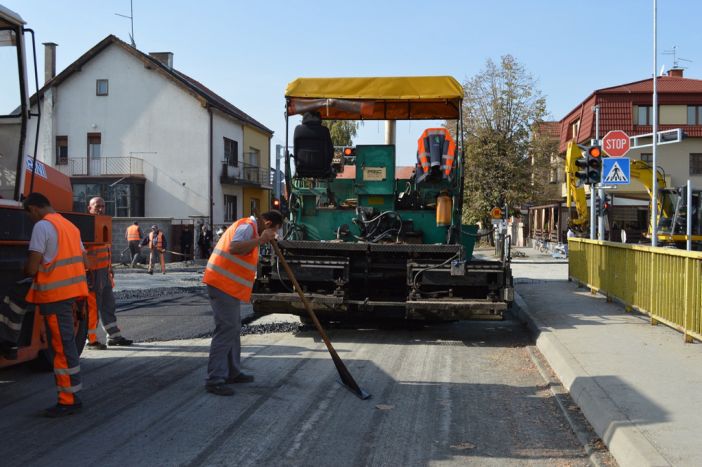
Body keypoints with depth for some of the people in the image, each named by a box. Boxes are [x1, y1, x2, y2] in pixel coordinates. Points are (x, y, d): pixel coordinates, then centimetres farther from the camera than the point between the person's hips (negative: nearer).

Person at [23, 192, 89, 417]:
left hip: (54, 295, -9)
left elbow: (32, 268, -15)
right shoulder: (70, 226, 16)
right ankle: (69, 395, 21)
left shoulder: (42, 226, -10)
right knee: (63, 344, 15)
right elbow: (84, 263, 18)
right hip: (71, 291, 9)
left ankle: (69, 400, 2)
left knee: (62, 346, -3)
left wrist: (23, 271, 5)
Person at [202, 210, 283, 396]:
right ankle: (215, 380, -11)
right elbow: (234, 247, -29)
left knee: (234, 329, 16)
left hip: (229, 286, 11)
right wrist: (260, 240, -28)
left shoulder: (250, 228, 21)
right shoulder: (247, 226, -11)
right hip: (223, 284, -11)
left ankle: (232, 373, 25)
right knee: (226, 330, -12)